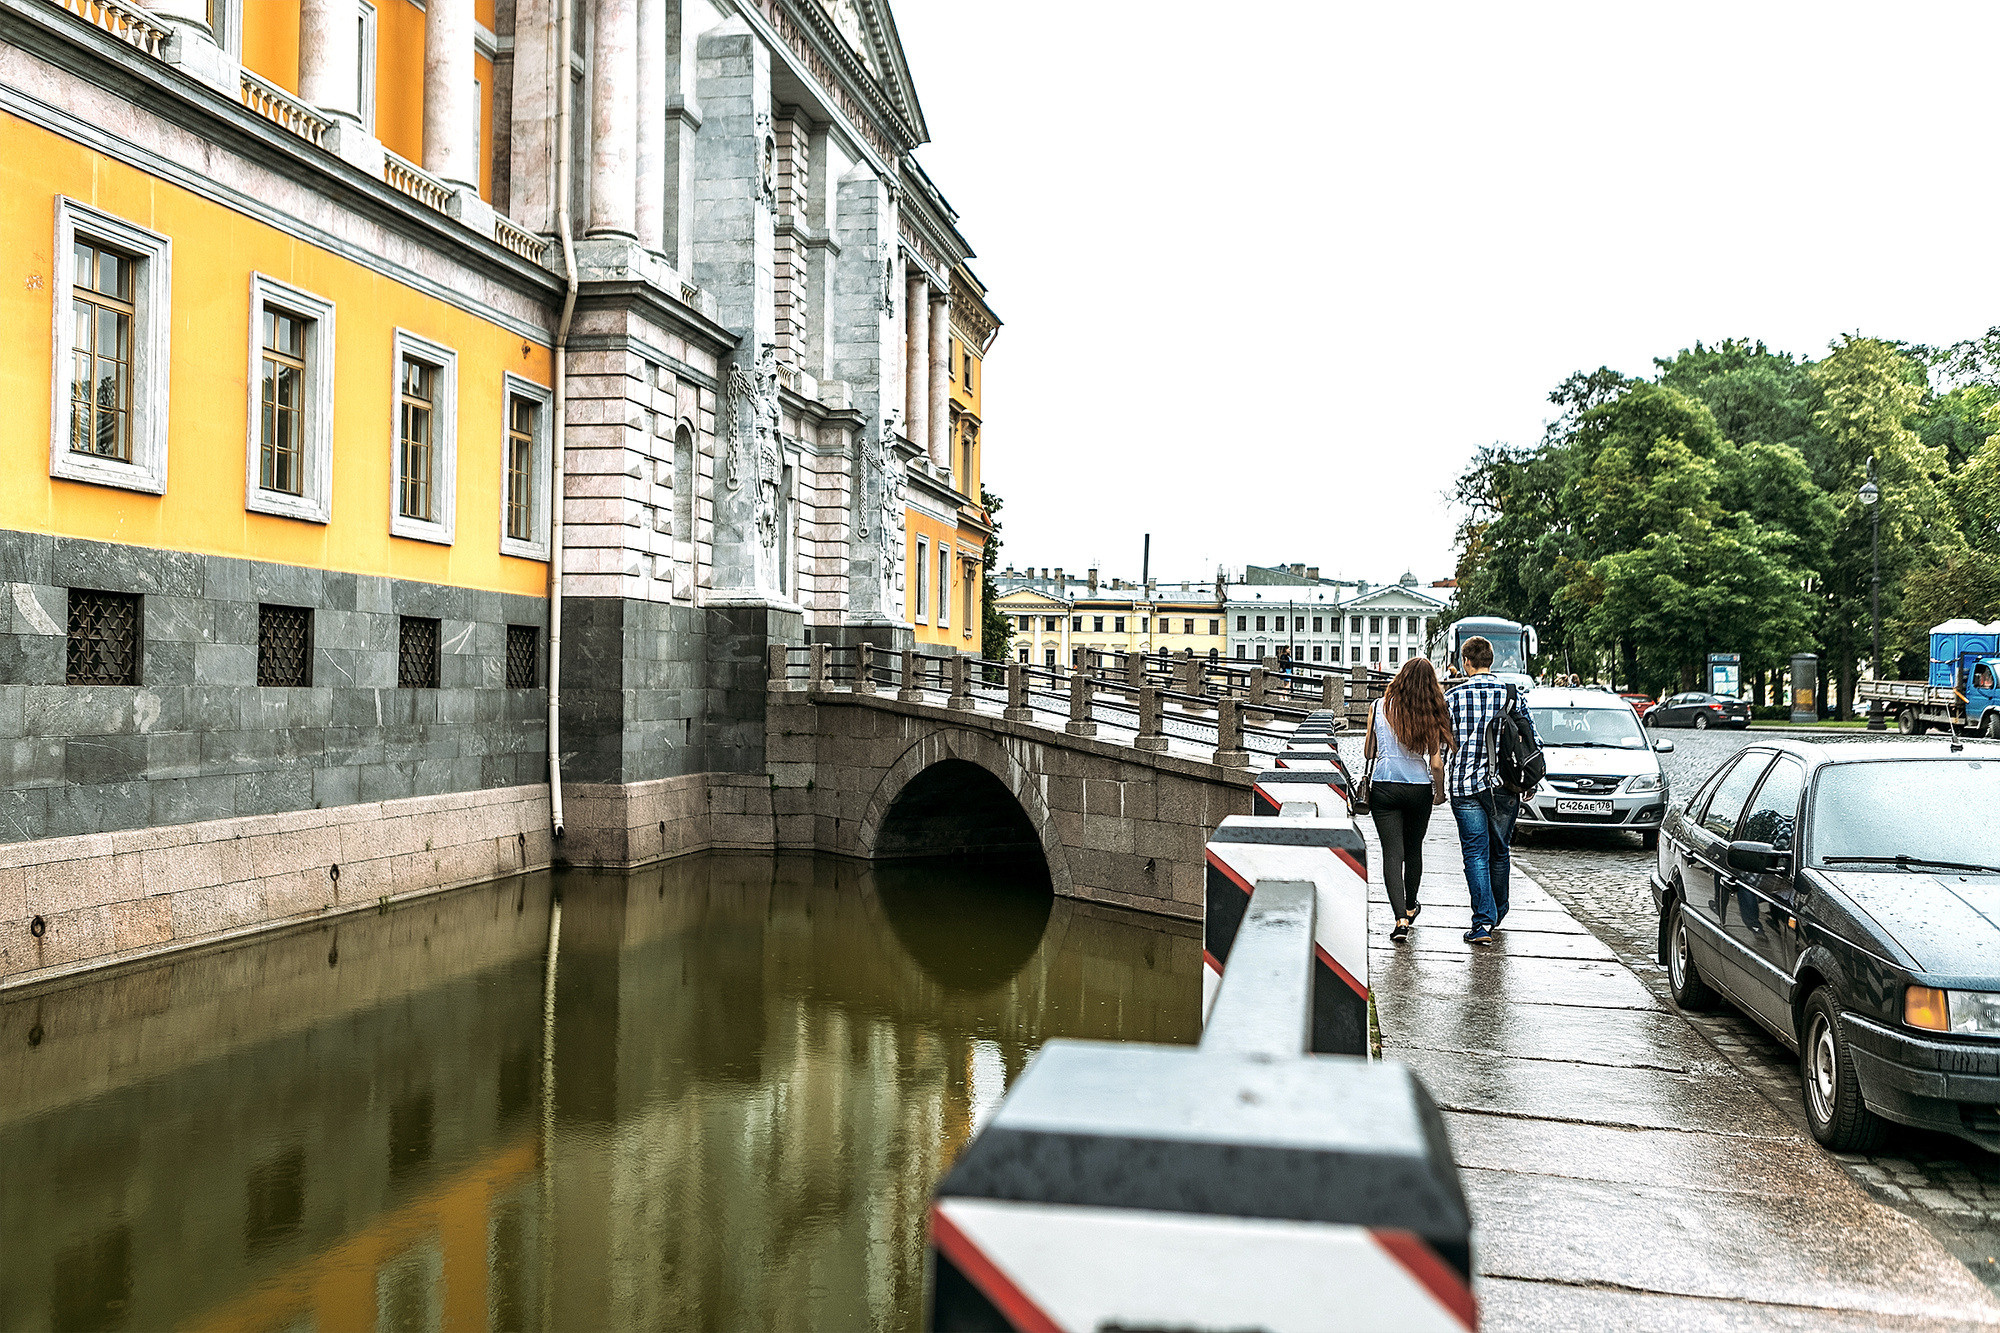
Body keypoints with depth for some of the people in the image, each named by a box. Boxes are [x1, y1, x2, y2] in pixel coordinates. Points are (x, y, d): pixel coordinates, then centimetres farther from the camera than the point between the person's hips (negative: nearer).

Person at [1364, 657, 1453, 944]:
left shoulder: (1379, 707, -4)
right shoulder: (1430, 715, -5)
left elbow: (1368, 752, 4)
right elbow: (1436, 763, -5)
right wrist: (1440, 792, 10)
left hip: (1384, 788, -1)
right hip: (1419, 788, 1)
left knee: (1392, 853, -1)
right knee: (1414, 849, 19)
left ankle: (1400, 918, -13)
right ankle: (1410, 906, 38)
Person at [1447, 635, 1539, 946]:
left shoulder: (1453, 696, -3)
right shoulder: (1513, 695, 2)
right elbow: (1532, 740, 3)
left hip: (1465, 784, -2)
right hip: (1504, 785, 2)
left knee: (1476, 853, -1)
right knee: (1499, 851, 18)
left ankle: (1483, 922, -11)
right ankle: (1498, 912, 34)